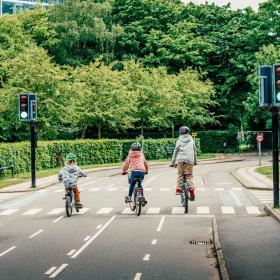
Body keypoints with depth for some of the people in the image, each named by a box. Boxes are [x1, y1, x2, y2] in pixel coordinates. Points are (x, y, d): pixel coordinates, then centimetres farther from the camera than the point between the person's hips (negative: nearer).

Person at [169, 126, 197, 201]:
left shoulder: (179, 141, 10)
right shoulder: (191, 141, 14)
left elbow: (175, 152, 10)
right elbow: (194, 151, 18)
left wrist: (173, 162, 14)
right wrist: (195, 161, 30)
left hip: (180, 159, 0)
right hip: (190, 159, 0)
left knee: (180, 174, 11)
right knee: (189, 175, 5)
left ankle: (178, 189, 2)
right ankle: (191, 188, -13)